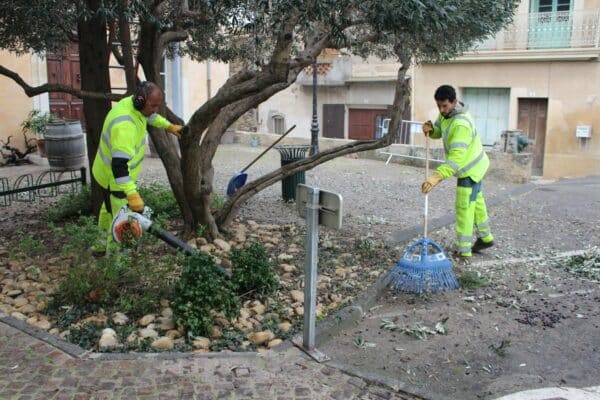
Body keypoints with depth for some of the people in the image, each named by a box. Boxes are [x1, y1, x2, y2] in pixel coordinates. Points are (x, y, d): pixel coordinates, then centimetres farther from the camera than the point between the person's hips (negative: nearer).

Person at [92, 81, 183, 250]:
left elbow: (150, 116, 18)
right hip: (114, 178, -11)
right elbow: (119, 164, -45)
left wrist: (170, 126, 28)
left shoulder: (132, 103, -8)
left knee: (110, 209, 29)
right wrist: (132, 195, -51)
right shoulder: (124, 124, -38)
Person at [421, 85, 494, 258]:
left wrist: (437, 176, -55)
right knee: (476, 202, 22)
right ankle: (485, 238, 40)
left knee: (464, 207, -8)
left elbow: (457, 157, -44)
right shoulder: (445, 113, -5)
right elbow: (438, 132, 10)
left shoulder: (461, 124, -35)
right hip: (472, 165, 10)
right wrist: (430, 129, -16)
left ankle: (463, 250, -2)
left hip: (471, 168, -10)